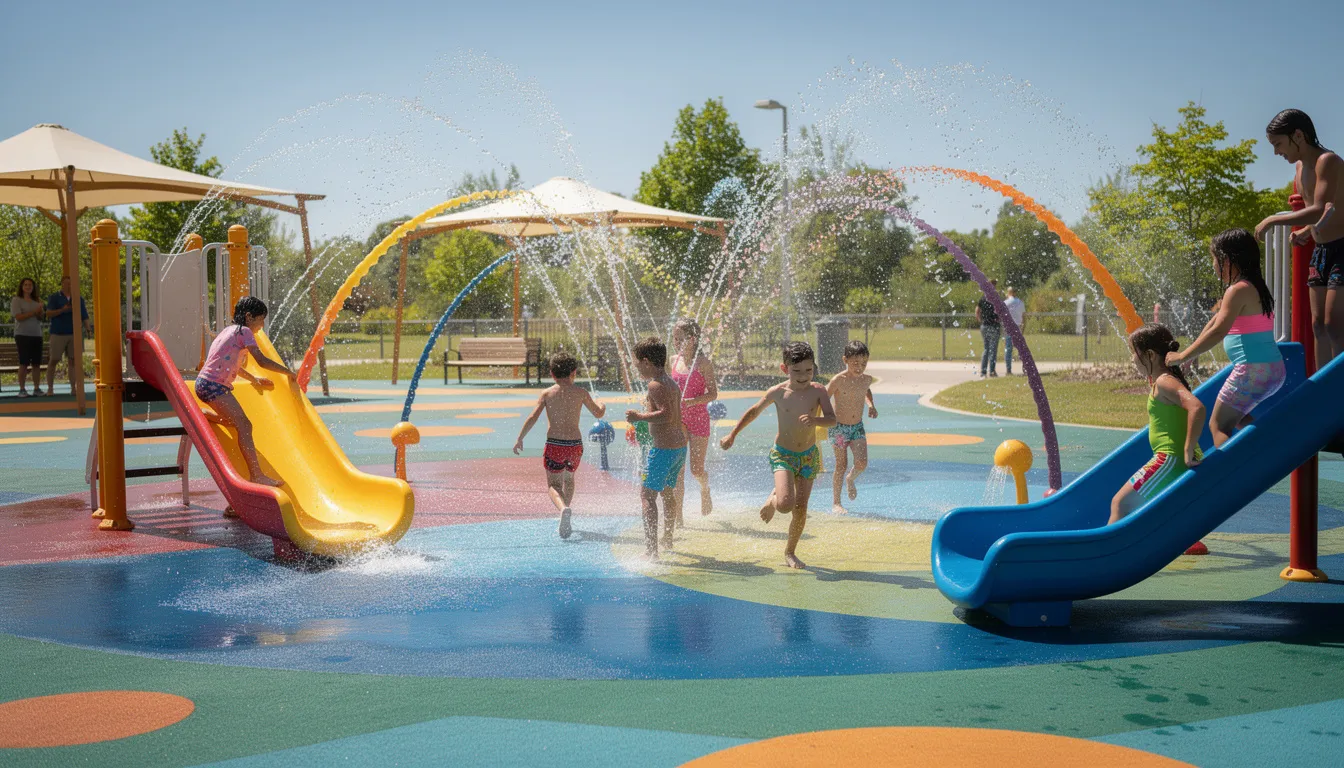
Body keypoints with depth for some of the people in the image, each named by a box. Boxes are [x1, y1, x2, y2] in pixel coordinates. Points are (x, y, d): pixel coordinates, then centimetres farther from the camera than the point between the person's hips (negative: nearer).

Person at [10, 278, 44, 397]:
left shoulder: (37, 301, 15)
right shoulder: (16, 300, 1)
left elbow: (40, 318, 11)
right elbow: (19, 317, -9)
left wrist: (41, 310, -10)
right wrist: (34, 312, -12)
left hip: (37, 335, 4)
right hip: (22, 335, -4)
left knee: (37, 363, 2)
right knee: (24, 363, -8)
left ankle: (37, 388, 5)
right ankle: (22, 389, -6)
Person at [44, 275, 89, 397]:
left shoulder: (78, 299, 12)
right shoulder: (54, 298, 4)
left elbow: (84, 316, 9)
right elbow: (48, 314, -5)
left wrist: (87, 328, -8)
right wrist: (62, 310, -21)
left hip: (74, 333, 2)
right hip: (58, 333, -2)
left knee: (74, 360, 0)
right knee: (53, 360, 0)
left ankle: (73, 388, 3)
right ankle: (50, 388, 6)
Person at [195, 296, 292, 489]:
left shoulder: (230, 330, 21)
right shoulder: (244, 332, -7)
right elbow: (262, 360, -15)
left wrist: (254, 379, 34)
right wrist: (287, 371, -5)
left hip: (205, 384, 10)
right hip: (214, 385, -10)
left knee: (236, 422, 24)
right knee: (244, 426, -16)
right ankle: (257, 475, -24)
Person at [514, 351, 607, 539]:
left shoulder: (547, 394, 0)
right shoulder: (580, 392, 1)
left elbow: (532, 418, -7)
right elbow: (599, 413, 13)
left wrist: (519, 439, 3)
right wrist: (601, 405, 36)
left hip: (554, 445, -1)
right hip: (575, 444, 2)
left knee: (553, 484, 6)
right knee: (569, 478, 26)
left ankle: (563, 509, -25)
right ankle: (565, 515, 30)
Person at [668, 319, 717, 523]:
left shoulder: (703, 363, -9)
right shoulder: (673, 362, 6)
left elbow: (713, 394, -13)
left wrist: (689, 402, -25)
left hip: (698, 418, -4)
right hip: (677, 419, 4)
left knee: (697, 470, -1)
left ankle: (705, 491, 34)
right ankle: (678, 516, 2)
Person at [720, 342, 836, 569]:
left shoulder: (818, 391, -9)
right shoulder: (777, 392, -9)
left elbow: (833, 419, -16)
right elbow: (754, 411, 7)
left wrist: (816, 420, -38)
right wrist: (732, 435, 13)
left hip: (809, 456, 2)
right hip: (782, 454, -2)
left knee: (800, 509, 4)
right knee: (785, 504, -22)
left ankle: (790, 552, 24)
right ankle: (773, 499, 16)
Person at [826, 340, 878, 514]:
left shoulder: (867, 379, -1)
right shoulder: (838, 380, -17)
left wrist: (871, 405, 9)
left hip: (858, 427, 4)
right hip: (838, 427, -4)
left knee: (862, 463, -13)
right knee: (841, 465, 1)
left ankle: (850, 479, 23)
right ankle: (836, 503, 16)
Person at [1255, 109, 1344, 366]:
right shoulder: (1300, 167, 11)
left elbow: (1320, 211, -27)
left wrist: (1273, 220, -22)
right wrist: (1305, 231, 5)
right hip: (1320, 251, 9)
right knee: (1318, 325, 9)